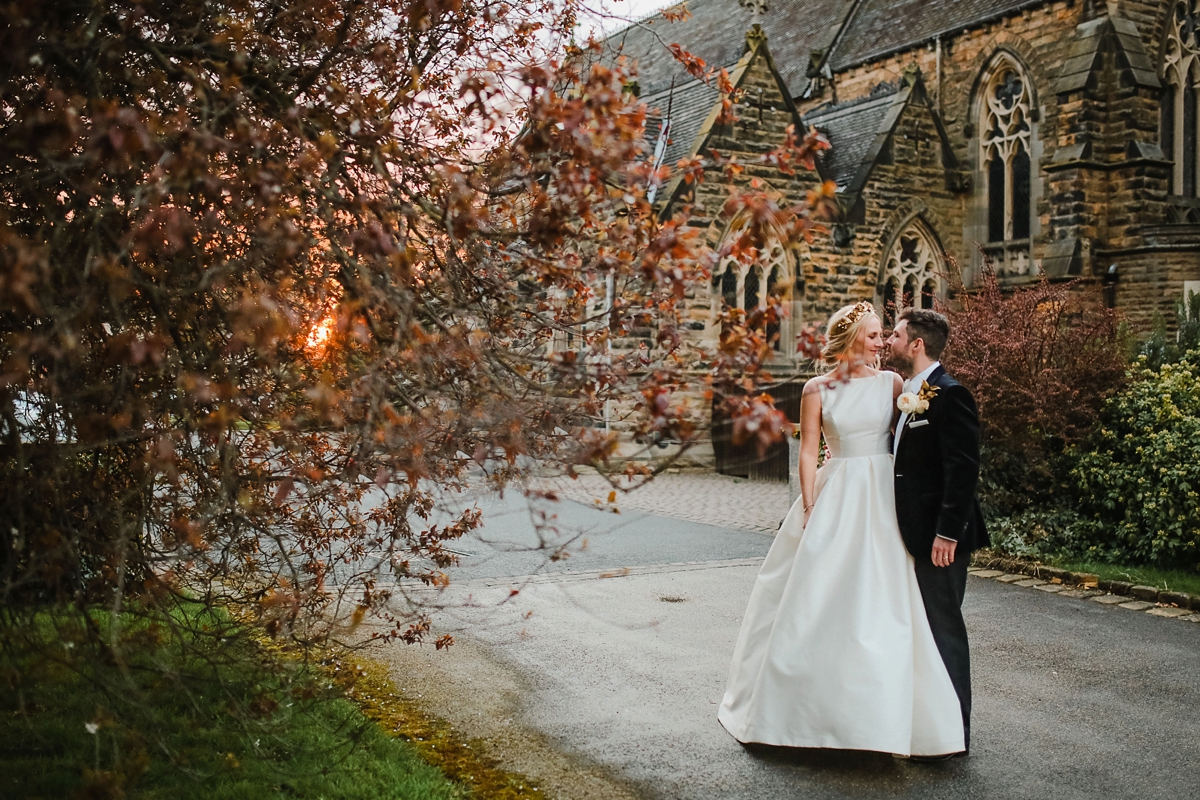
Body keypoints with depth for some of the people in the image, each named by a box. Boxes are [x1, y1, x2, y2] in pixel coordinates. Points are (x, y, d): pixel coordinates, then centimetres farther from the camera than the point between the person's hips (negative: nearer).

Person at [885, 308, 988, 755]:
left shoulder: (949, 395, -15)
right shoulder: (907, 394, 13)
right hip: (912, 533, 10)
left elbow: (964, 468, -21)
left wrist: (947, 532, -23)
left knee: (943, 629, 0)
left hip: (938, 536, -10)